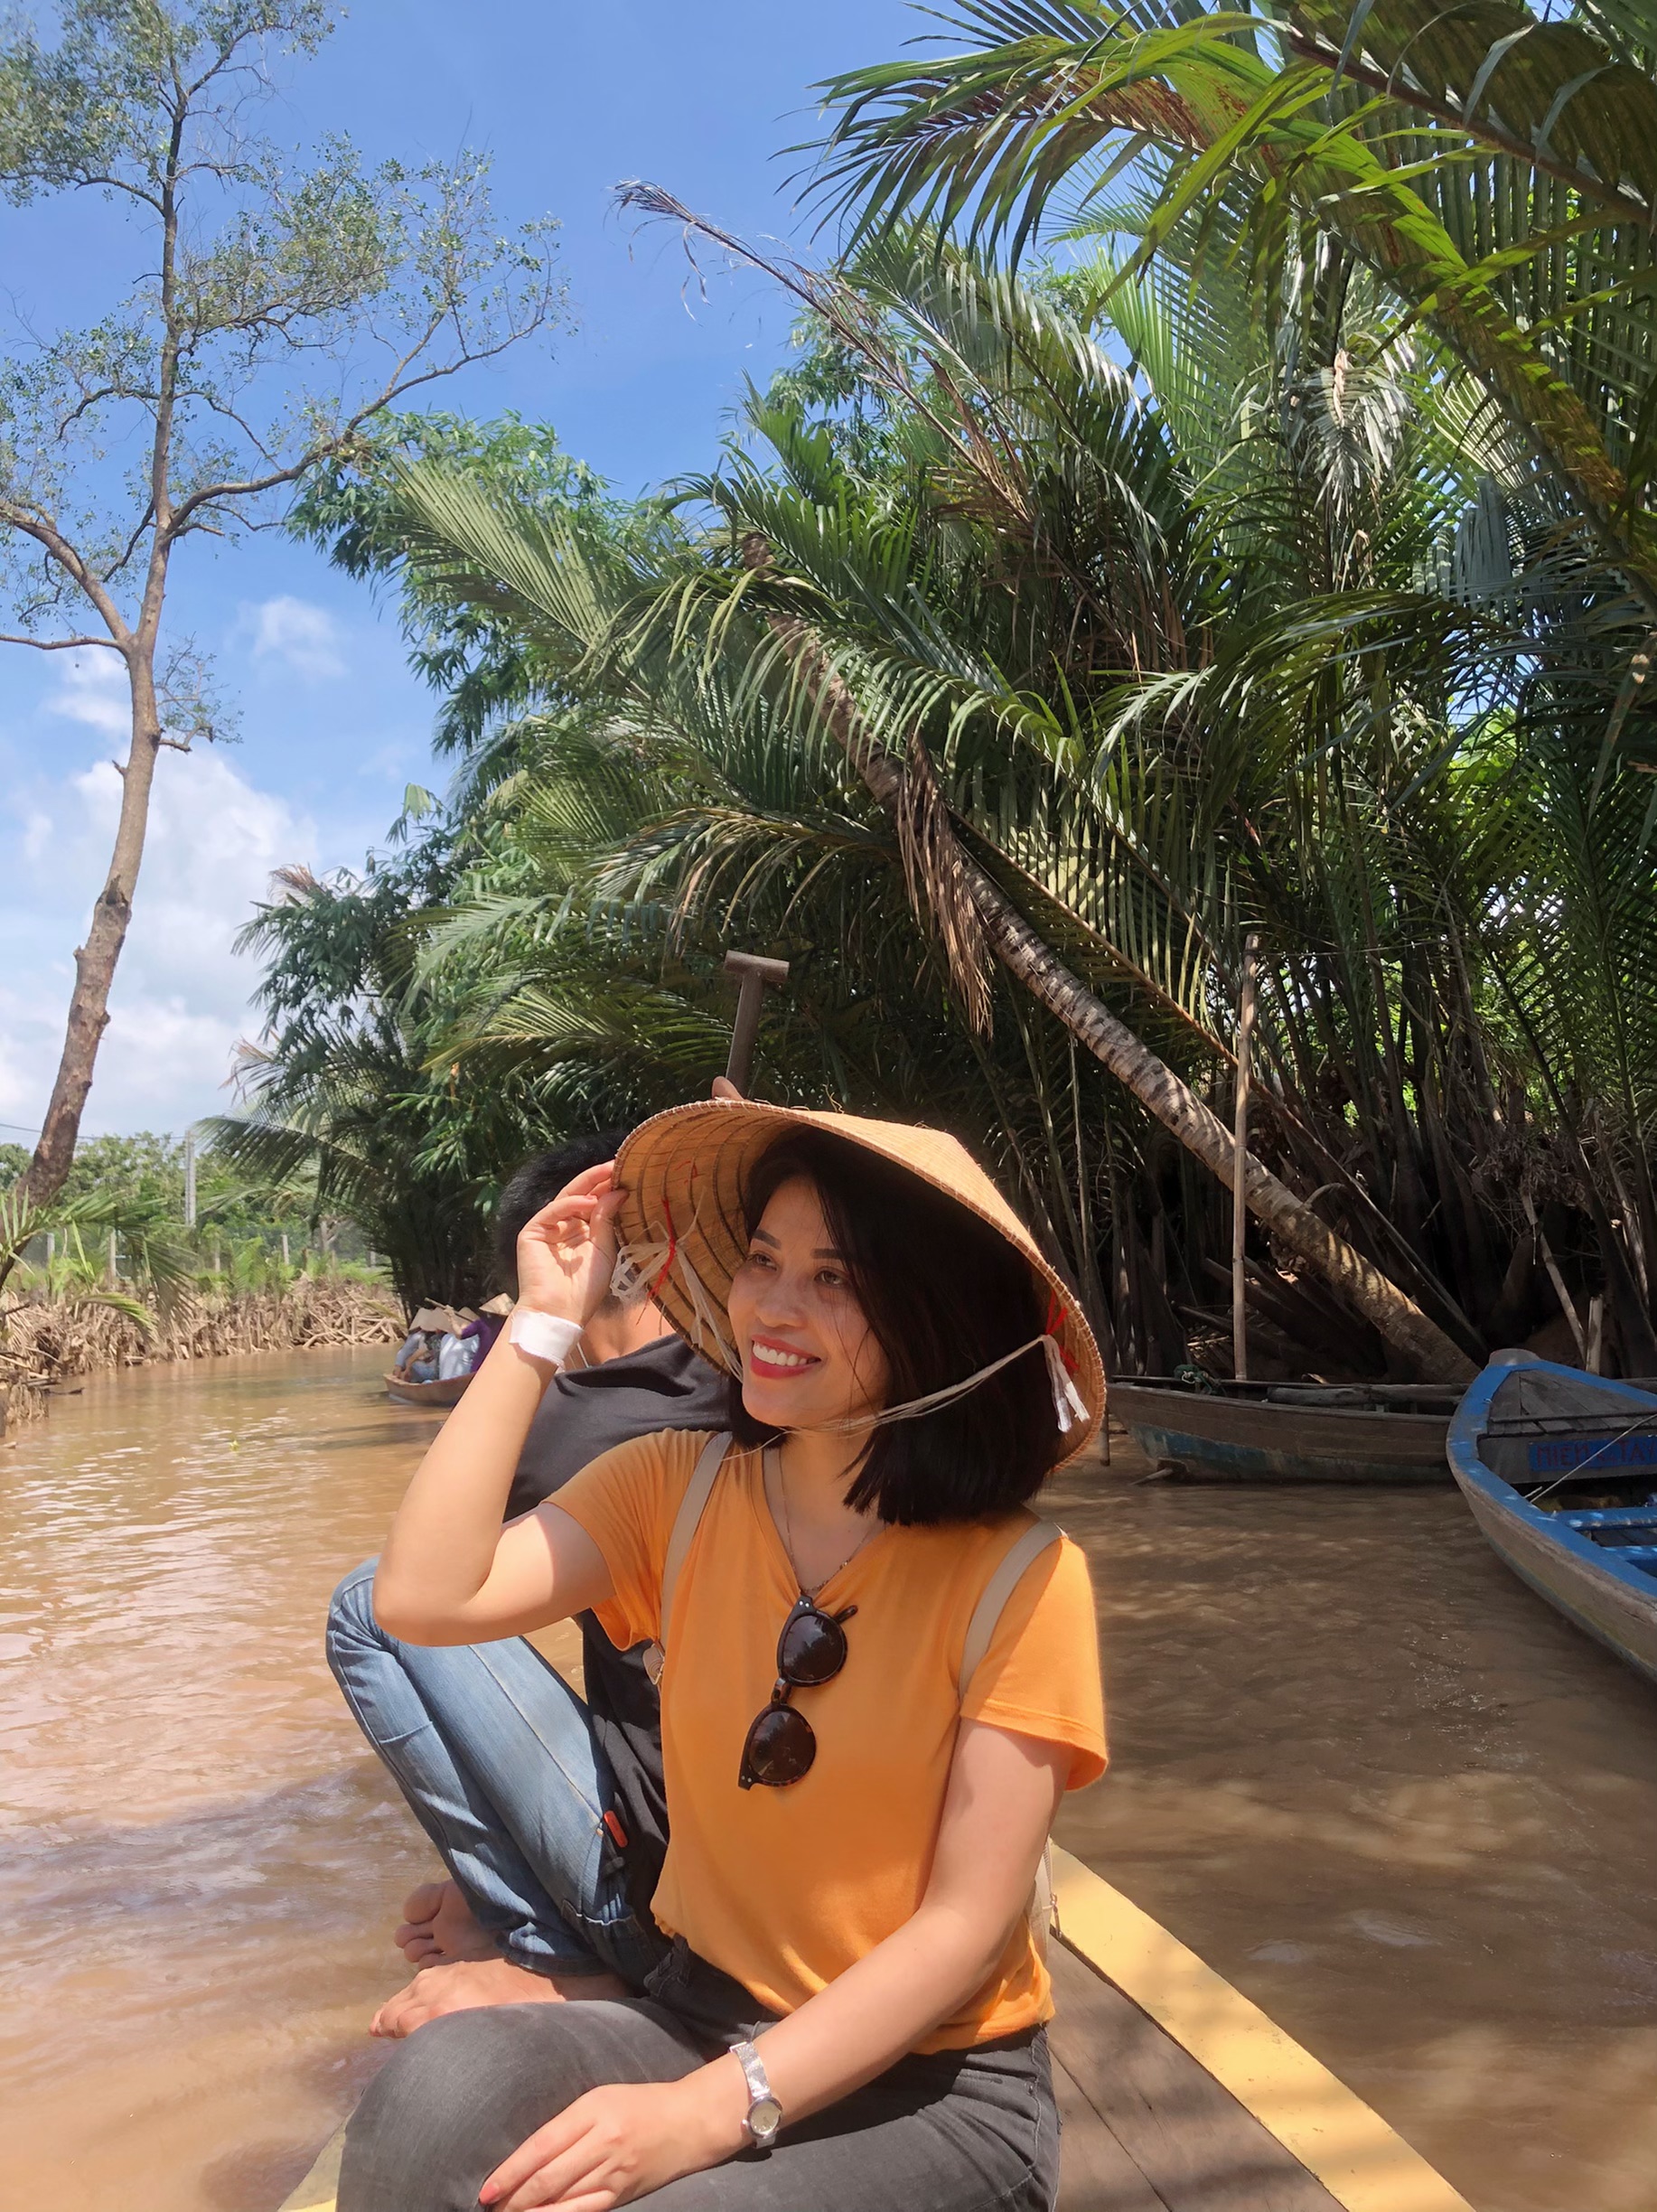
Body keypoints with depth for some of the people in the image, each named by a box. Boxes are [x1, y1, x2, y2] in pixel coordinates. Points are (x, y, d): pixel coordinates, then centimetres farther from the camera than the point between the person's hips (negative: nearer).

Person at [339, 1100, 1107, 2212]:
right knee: (438, 2090, -27)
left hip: (935, 2087, -2)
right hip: (702, 2014, 3)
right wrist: (544, 1324, -13)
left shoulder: (1019, 1577, -15)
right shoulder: (676, 1489, -3)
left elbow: (968, 1926, -16)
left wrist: (709, 2112, -24)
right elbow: (426, 1598, -17)